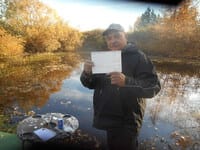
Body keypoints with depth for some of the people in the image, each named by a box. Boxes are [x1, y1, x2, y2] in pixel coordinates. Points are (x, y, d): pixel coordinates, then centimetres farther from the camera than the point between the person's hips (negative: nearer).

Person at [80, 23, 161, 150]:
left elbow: (154, 86, -20)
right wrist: (87, 73, -15)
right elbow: (91, 84, 8)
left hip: (126, 123, -6)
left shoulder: (138, 57, -11)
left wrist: (126, 82, -37)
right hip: (108, 119, 6)